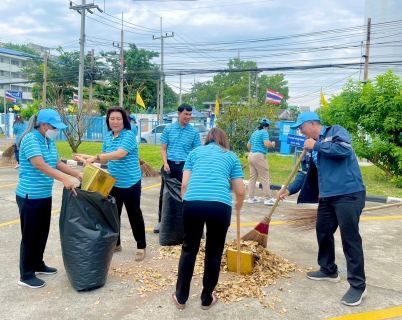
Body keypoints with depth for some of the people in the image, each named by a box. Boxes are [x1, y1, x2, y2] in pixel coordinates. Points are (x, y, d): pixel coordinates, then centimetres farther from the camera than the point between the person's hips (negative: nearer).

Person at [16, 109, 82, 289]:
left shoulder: (49, 141, 8)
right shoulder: (30, 139, -19)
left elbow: (57, 163, 12)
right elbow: (40, 165, -31)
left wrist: (77, 174, 1)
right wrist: (64, 180, -39)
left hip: (45, 195, 9)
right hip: (30, 196, -9)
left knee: (42, 232, 17)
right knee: (30, 234, 0)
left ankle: (38, 264, 34)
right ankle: (26, 275, 13)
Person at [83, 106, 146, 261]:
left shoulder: (129, 136, -16)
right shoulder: (108, 137, 8)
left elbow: (119, 154, -31)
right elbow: (105, 158, 14)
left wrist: (95, 157, -34)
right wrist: (89, 158, 0)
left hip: (130, 183, -7)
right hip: (113, 182, 7)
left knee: (134, 214, 3)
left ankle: (141, 246, 17)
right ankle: (115, 243, 33)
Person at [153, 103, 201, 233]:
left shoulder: (194, 131, 0)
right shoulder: (168, 129, 3)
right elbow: (163, 149, 4)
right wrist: (165, 163, -10)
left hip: (185, 166, -1)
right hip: (170, 165, 1)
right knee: (164, 193, 7)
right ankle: (161, 221, 21)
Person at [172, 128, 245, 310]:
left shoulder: (195, 152, 25)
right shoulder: (231, 156, 23)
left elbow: (184, 184, 14)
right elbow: (240, 192, 18)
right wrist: (238, 207, 38)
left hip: (192, 203, 1)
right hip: (220, 205, -1)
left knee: (189, 250, 19)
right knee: (214, 253, 18)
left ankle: (181, 297, 31)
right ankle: (207, 299, 32)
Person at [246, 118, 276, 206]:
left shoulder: (254, 132, 18)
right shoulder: (264, 132, -6)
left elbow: (248, 145, 24)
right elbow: (267, 144, -20)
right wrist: (272, 144, 0)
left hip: (251, 155, 8)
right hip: (259, 156, -8)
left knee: (252, 177, 11)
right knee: (265, 178, -3)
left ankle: (251, 198, 14)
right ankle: (268, 199, -2)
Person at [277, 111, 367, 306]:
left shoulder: (335, 131, -5)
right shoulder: (311, 146, 15)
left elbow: (344, 149, -26)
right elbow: (305, 173, 15)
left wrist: (317, 146, -17)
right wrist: (289, 190, 4)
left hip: (349, 194, -8)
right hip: (328, 196, 9)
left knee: (350, 238, -5)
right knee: (323, 232, 15)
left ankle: (358, 285, 7)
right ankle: (328, 270, 35)